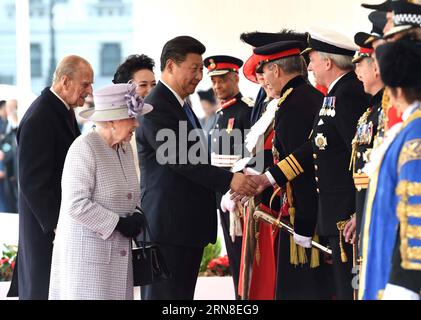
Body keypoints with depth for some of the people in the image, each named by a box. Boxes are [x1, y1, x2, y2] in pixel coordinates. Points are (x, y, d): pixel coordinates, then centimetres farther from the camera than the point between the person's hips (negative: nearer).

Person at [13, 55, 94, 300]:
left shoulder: (64, 111, 11)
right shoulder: (39, 119, -19)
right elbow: (32, 181, -20)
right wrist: (55, 224, -19)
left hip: (64, 220, 9)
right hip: (46, 226, -9)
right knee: (43, 290, -2)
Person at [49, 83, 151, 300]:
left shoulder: (125, 147, 11)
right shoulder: (84, 148, -14)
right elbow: (76, 205, -21)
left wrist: (137, 216, -1)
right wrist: (118, 223, -16)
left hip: (118, 255, 8)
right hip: (87, 254, -8)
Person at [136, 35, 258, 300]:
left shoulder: (181, 106, 19)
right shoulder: (155, 108, -13)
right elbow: (181, 160, -21)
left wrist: (233, 187, 11)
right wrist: (229, 180, -23)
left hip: (190, 224, 10)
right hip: (168, 224, -10)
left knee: (184, 293, 9)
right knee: (166, 296, -7)